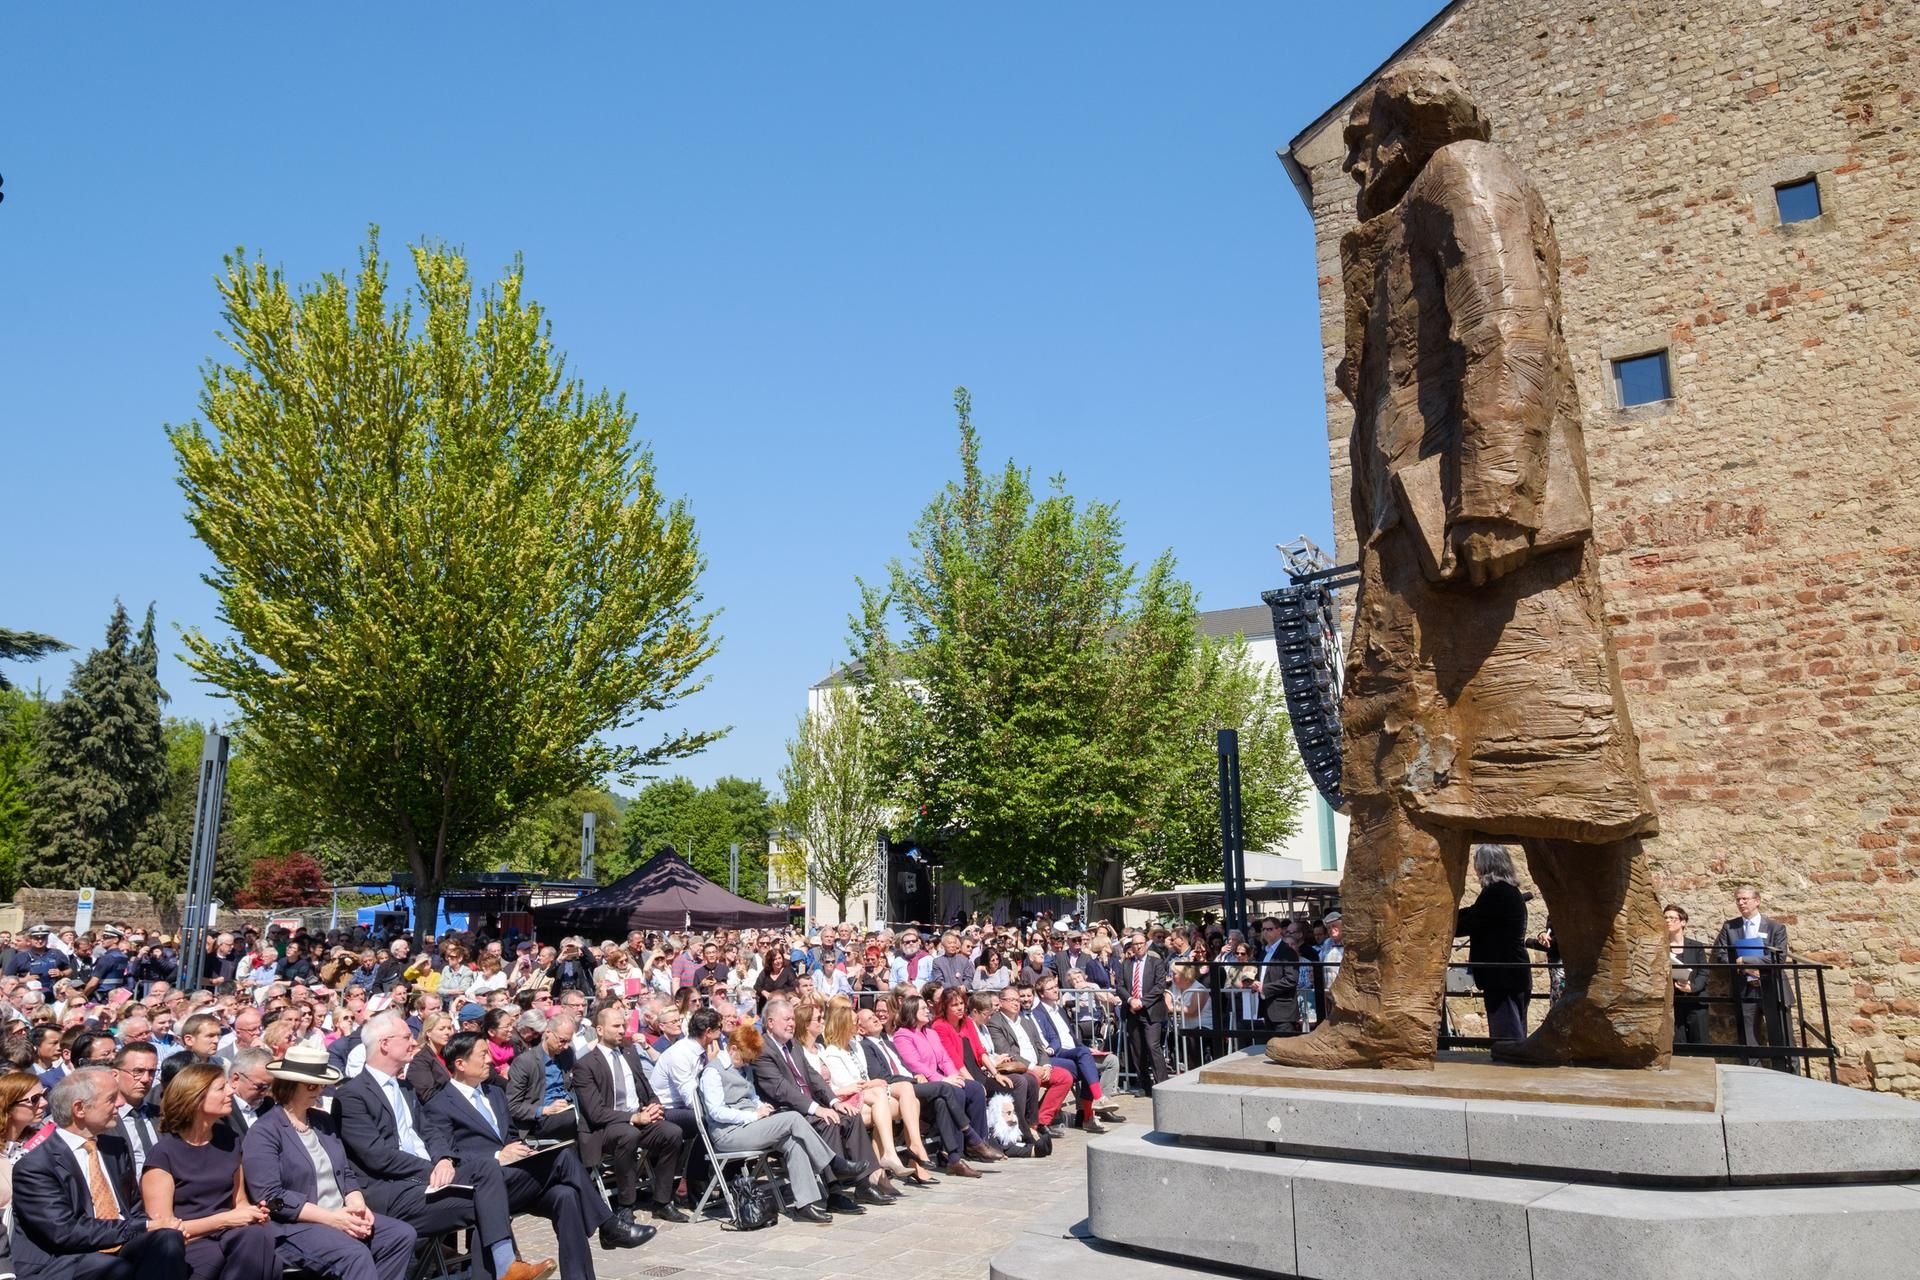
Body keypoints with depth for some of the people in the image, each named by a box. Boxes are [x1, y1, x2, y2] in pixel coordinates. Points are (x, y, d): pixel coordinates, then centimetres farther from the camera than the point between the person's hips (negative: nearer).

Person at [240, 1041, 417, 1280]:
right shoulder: (263, 1132, -7)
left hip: (342, 1218, 8)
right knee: (355, 1254, -32)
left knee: (403, 1235, -13)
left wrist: (357, 1206, -6)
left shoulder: (323, 1120, 17)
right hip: (293, 1227, -7)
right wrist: (331, 1217, -20)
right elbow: (270, 1196, -17)